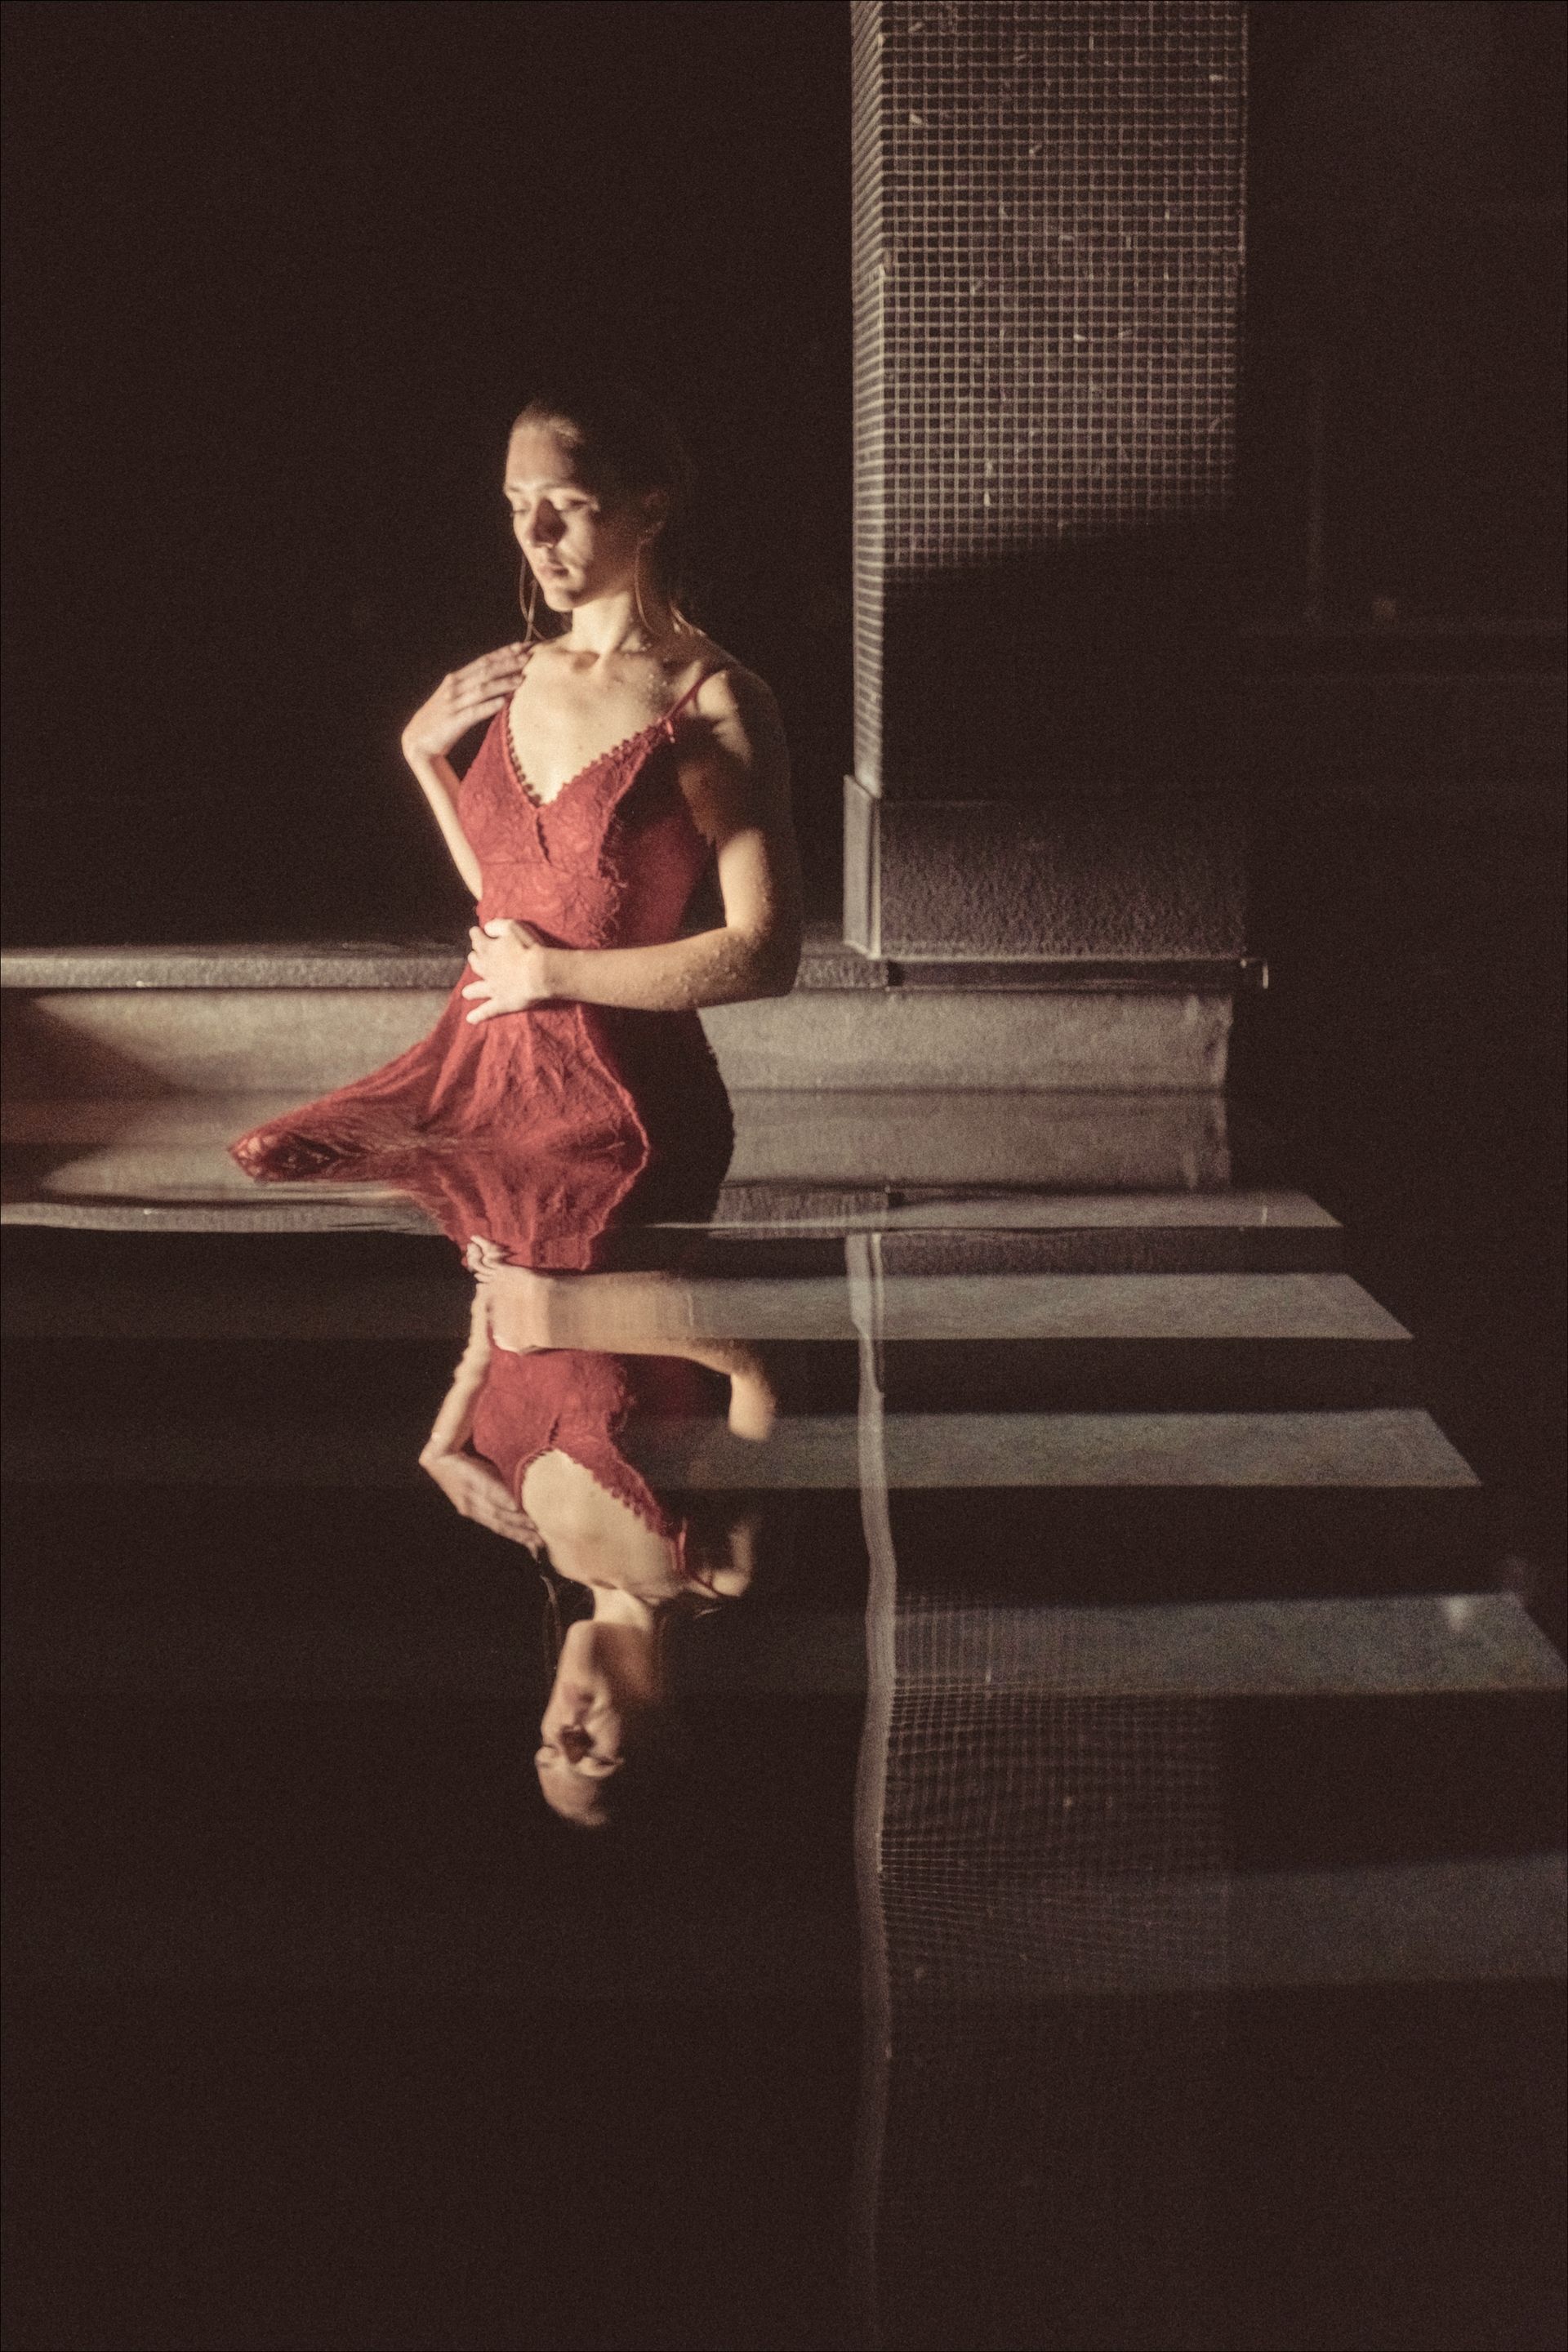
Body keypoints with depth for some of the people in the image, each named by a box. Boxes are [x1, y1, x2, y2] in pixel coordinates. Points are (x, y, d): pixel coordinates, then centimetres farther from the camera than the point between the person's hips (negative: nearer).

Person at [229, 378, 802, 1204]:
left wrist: (550, 973, -9)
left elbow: (764, 955, -15)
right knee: (272, 1169, -8)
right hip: (480, 1062, 6)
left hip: (617, 1100, -6)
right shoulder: (523, 674, 11)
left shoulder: (713, 702, -8)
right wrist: (422, 753, 14)